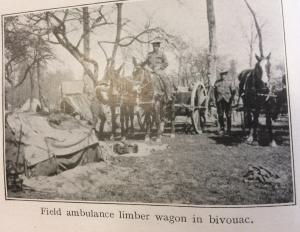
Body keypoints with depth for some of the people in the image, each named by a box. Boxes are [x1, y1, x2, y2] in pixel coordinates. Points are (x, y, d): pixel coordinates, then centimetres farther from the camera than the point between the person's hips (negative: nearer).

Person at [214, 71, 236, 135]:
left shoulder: (229, 82, 7)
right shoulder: (217, 82, 11)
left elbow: (233, 91, 7)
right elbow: (215, 91, 15)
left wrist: (231, 98, -3)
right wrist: (216, 98, 4)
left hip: (227, 100, -1)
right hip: (219, 100, 2)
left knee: (228, 115, 0)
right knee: (220, 115, 1)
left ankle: (229, 130, 10)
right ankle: (222, 129, 11)